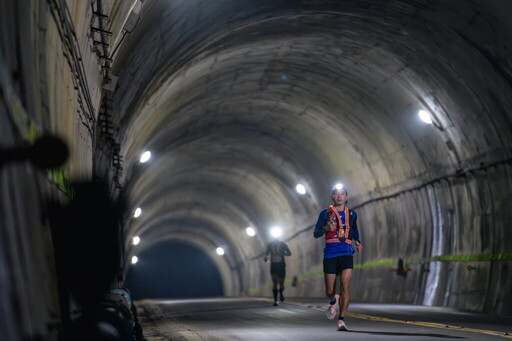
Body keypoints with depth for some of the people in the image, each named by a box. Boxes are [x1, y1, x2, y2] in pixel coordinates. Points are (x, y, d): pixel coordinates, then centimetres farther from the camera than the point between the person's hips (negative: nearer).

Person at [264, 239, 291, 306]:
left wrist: (281, 253, -20)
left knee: (281, 284, 4)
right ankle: (275, 300, -7)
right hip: (273, 266, 0)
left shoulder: (283, 245, -5)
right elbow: (267, 253, 13)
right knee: (275, 283, -10)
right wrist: (266, 257, -11)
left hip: (281, 266, 0)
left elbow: (289, 253, -2)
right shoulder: (270, 245, 0)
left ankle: (281, 293, 36)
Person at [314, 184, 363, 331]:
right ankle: (333, 301, 41)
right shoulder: (326, 213, 4)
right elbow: (316, 233, 3)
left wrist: (357, 242, 11)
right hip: (330, 254, -1)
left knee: (345, 285, -17)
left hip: (346, 254, 1)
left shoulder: (351, 214, 12)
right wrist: (326, 228, -17)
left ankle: (341, 320, -13)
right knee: (330, 290, 4)